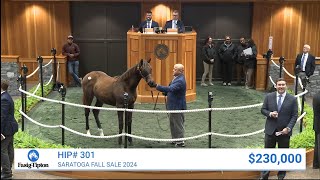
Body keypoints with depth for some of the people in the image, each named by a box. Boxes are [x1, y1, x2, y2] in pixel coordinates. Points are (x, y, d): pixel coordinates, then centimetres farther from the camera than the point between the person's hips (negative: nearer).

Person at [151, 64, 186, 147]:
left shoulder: (180, 81, -23)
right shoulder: (176, 78, 8)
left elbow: (170, 88, -34)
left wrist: (158, 87, -33)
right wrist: (166, 92, 0)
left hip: (177, 107, -10)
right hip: (173, 106, 10)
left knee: (178, 125, 1)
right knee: (172, 124, 20)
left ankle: (180, 142, 12)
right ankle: (175, 140, 32)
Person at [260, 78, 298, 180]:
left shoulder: (292, 99, -2)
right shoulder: (269, 97, 2)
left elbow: (294, 116, -2)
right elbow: (263, 109, 7)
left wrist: (288, 128, -14)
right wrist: (270, 113, -15)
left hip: (284, 132, -1)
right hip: (270, 130, 1)